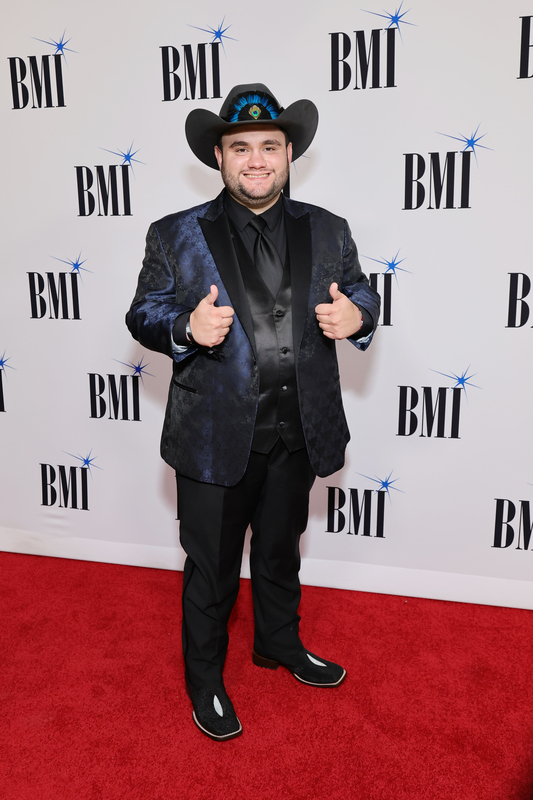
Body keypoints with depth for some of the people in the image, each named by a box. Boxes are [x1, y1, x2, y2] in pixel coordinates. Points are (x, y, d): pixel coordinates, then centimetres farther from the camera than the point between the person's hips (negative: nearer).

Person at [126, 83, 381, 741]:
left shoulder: (327, 231, 4)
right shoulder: (176, 237, -3)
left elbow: (359, 294, 10)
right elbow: (143, 316, -2)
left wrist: (356, 316, -14)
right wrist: (187, 328, -24)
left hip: (298, 435, 3)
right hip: (215, 436, -2)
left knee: (280, 551, 23)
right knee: (211, 567, 12)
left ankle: (279, 643, 49)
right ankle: (205, 680, 36)